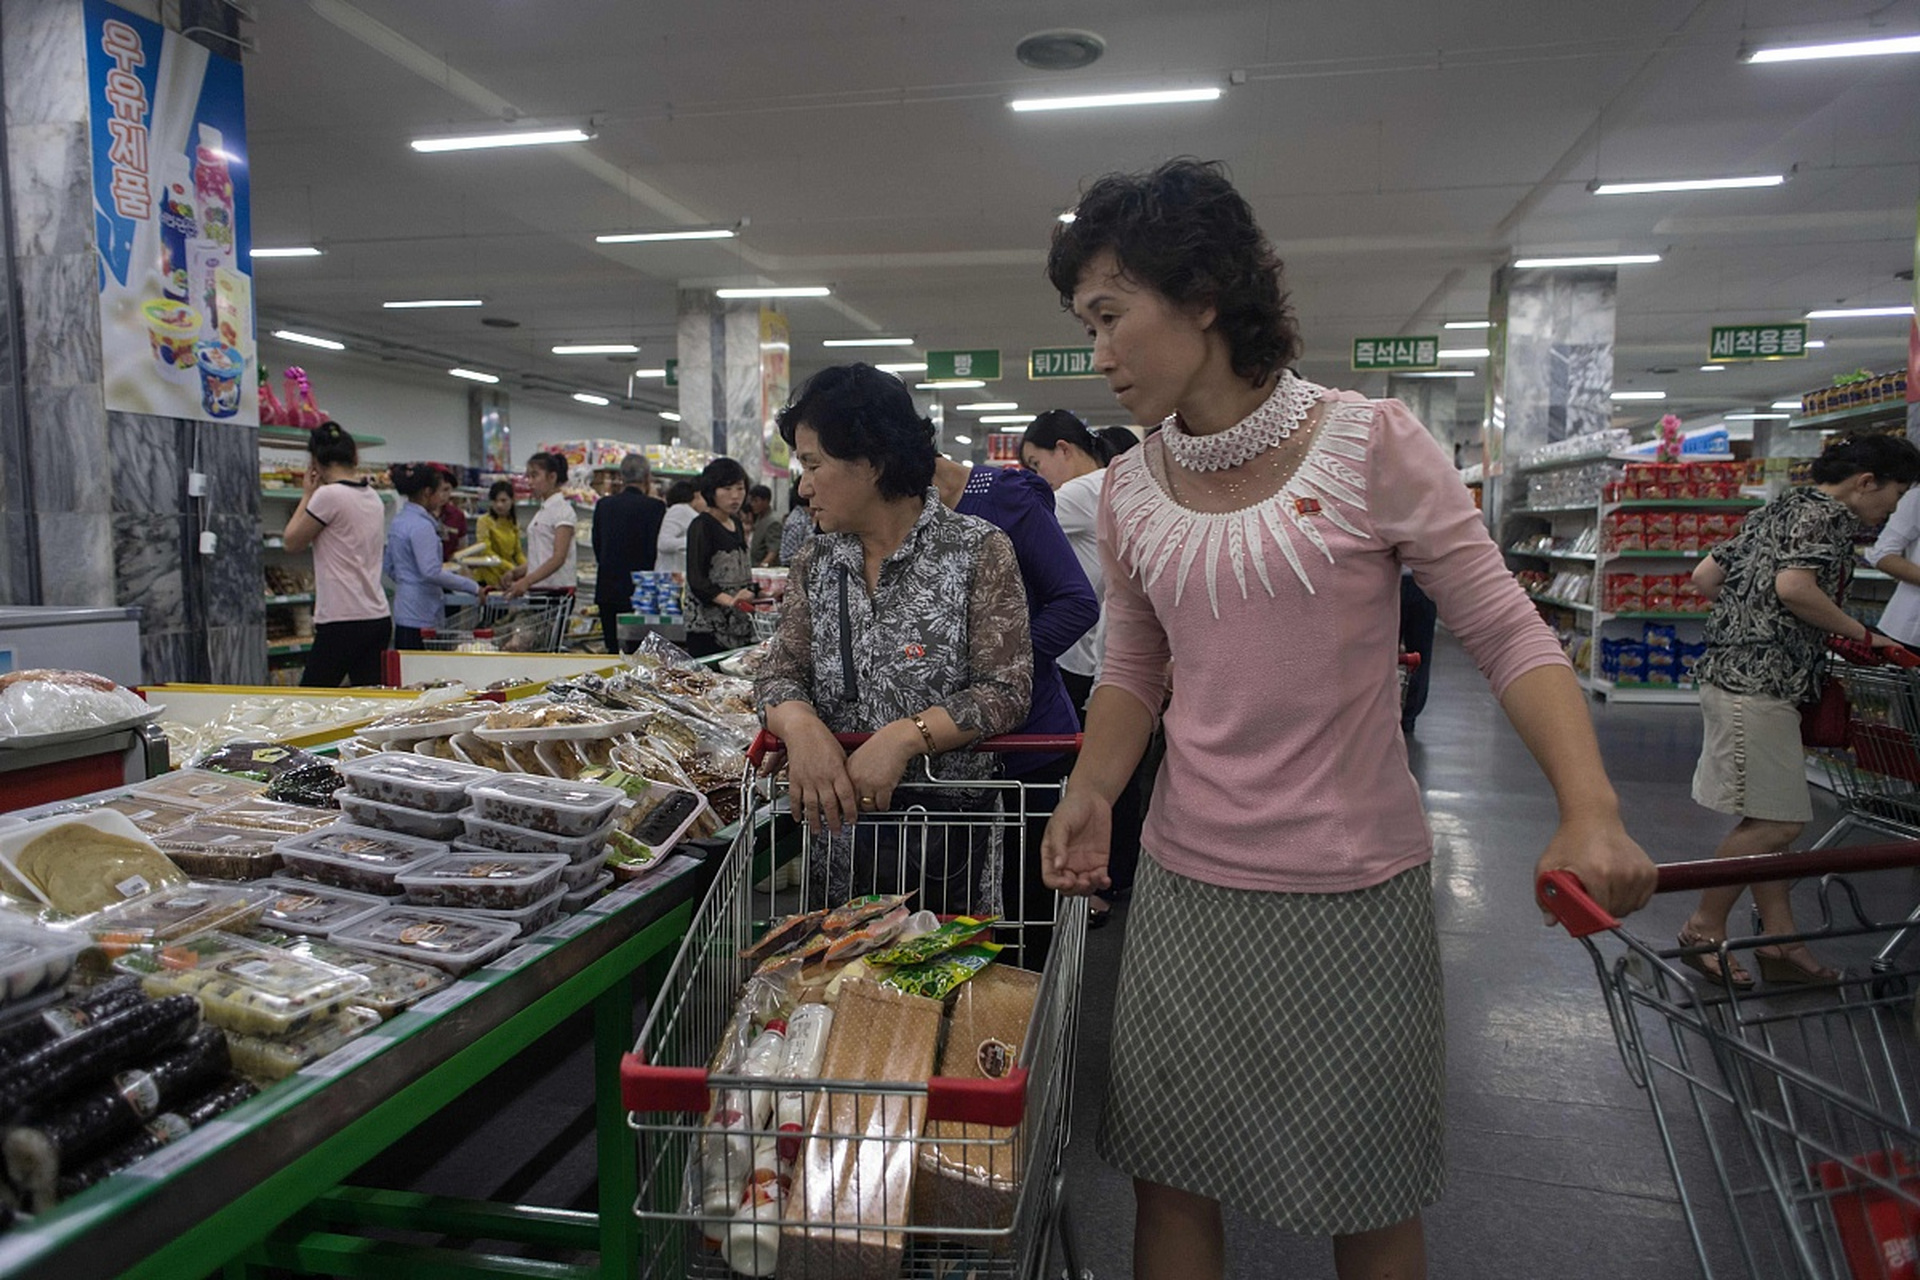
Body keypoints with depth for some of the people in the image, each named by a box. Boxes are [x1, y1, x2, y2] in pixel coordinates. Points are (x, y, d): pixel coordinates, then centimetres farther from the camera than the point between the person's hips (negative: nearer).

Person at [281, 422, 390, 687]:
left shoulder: (329, 496, -11)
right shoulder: (373, 497, 11)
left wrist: (307, 494, 10)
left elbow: (292, 541, 0)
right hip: (379, 617, 7)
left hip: (344, 621, -7)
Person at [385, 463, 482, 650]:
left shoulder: (398, 522, 13)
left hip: (403, 611, 10)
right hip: (420, 617, -10)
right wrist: (473, 587, -18)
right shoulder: (421, 526, -15)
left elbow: (390, 569, 20)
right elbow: (432, 572, -22)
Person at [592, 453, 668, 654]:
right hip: (637, 590, -5)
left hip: (607, 589, 5)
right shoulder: (654, 506, -10)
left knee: (613, 648, 11)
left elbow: (597, 547, 12)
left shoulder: (604, 504, 7)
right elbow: (655, 550, -14)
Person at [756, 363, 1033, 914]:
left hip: (945, 833, -4)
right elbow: (778, 674, 2)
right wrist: (800, 725, -21)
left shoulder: (978, 550, -9)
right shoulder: (815, 563, 6)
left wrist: (905, 736, -26)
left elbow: (1007, 691, -13)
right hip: (835, 821, 4)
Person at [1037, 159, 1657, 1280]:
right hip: (1185, 884, 4)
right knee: (1169, 1183, 13)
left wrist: (1592, 809, -22)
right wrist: (1092, 793, -4)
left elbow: (1509, 637, -8)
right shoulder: (1129, 490, 3)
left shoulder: (1372, 444, -10)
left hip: (1352, 891, -3)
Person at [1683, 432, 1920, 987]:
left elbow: (1704, 577, 21)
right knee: (1774, 822, -5)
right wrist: (1862, 634, -10)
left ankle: (1780, 941, 16)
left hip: (1733, 670, 10)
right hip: (1759, 684, -10)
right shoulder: (1827, 515, -6)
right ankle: (1704, 929, 6)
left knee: (1773, 818, 11)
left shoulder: (1779, 509, 22)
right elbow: (1794, 587, -22)